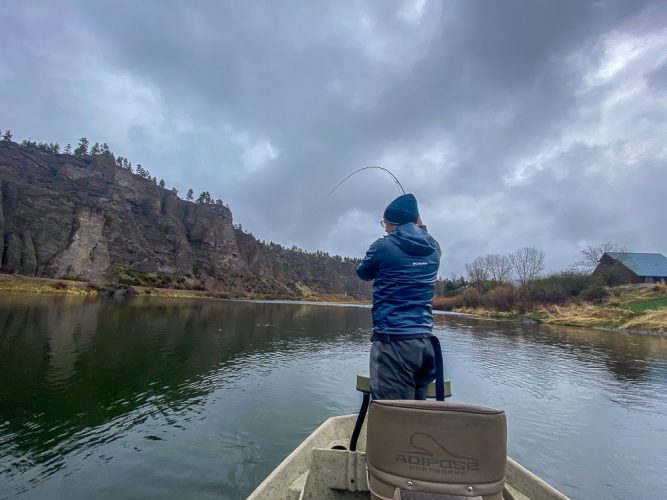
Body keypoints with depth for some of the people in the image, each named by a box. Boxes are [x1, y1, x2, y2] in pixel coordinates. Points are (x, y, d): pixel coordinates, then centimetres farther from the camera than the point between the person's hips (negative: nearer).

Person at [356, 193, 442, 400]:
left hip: (393, 341, -6)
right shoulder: (433, 249, 7)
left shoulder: (384, 246, -8)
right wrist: (420, 226, 36)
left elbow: (363, 274, 10)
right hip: (425, 342, 7)